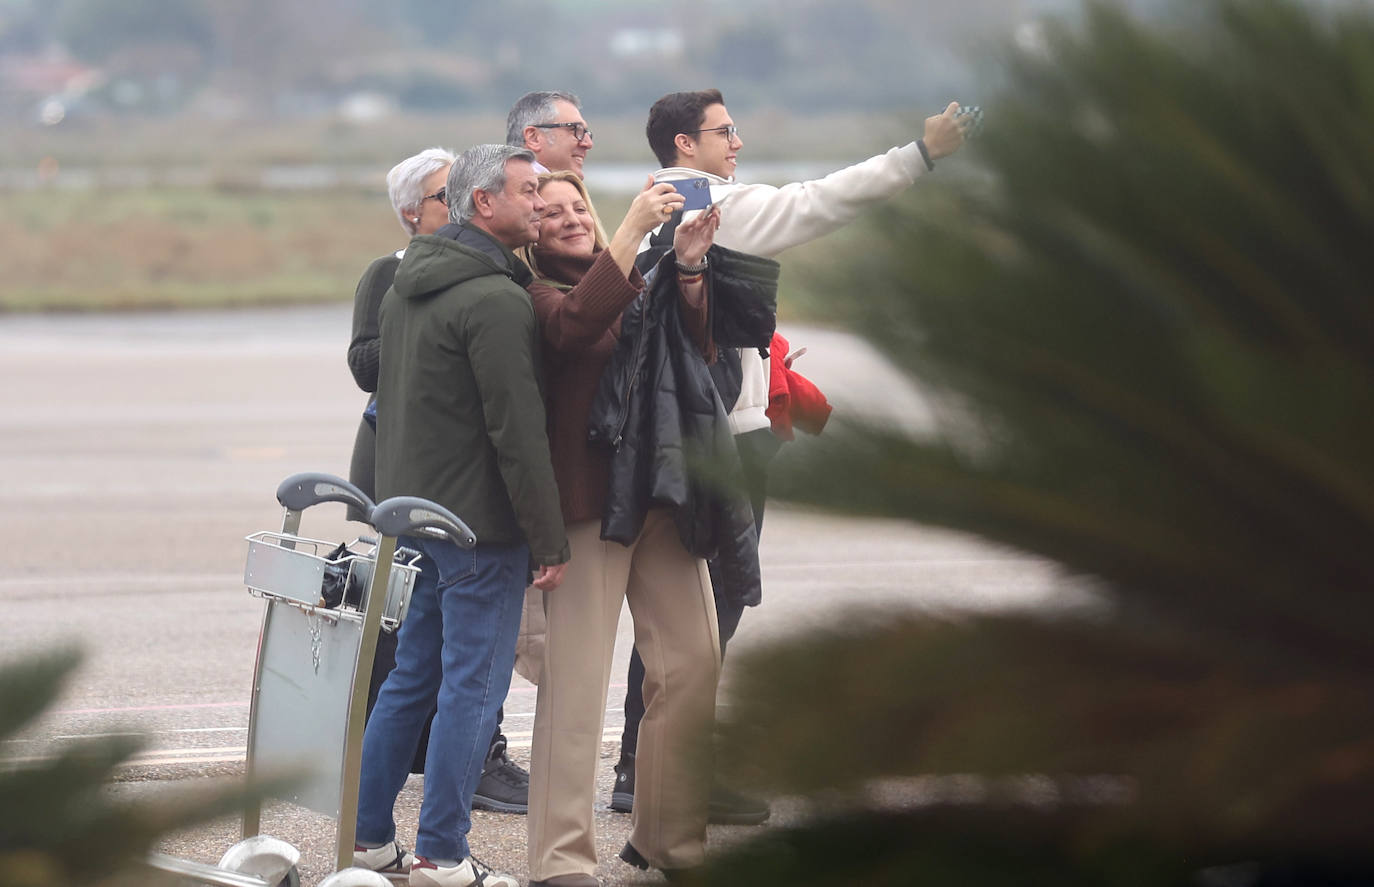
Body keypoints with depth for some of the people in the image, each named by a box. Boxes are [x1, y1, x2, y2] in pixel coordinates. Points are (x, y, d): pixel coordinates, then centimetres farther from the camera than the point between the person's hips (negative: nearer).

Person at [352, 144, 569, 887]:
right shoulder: (495, 301, -18)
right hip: (478, 521, -9)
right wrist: (549, 540, -14)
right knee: (472, 687, -3)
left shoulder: (408, 286, 12)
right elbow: (519, 431, -19)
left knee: (412, 675, 16)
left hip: (412, 511, 9)